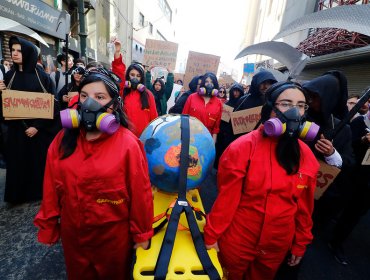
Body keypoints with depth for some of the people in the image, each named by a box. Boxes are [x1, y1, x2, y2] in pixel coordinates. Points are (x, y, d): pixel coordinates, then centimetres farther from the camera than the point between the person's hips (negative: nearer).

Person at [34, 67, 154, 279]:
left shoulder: (128, 143, -20)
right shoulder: (63, 139, -6)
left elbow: (140, 192, -15)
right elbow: (52, 187, 1)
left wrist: (141, 233, -7)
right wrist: (48, 225, 8)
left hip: (114, 235, -3)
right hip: (72, 233, 4)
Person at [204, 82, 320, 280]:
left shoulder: (307, 156, -7)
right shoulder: (243, 147, -22)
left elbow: (304, 206, 3)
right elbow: (226, 199, -18)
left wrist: (301, 243, 11)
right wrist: (211, 235, -9)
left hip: (278, 245, 4)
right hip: (237, 241, -3)